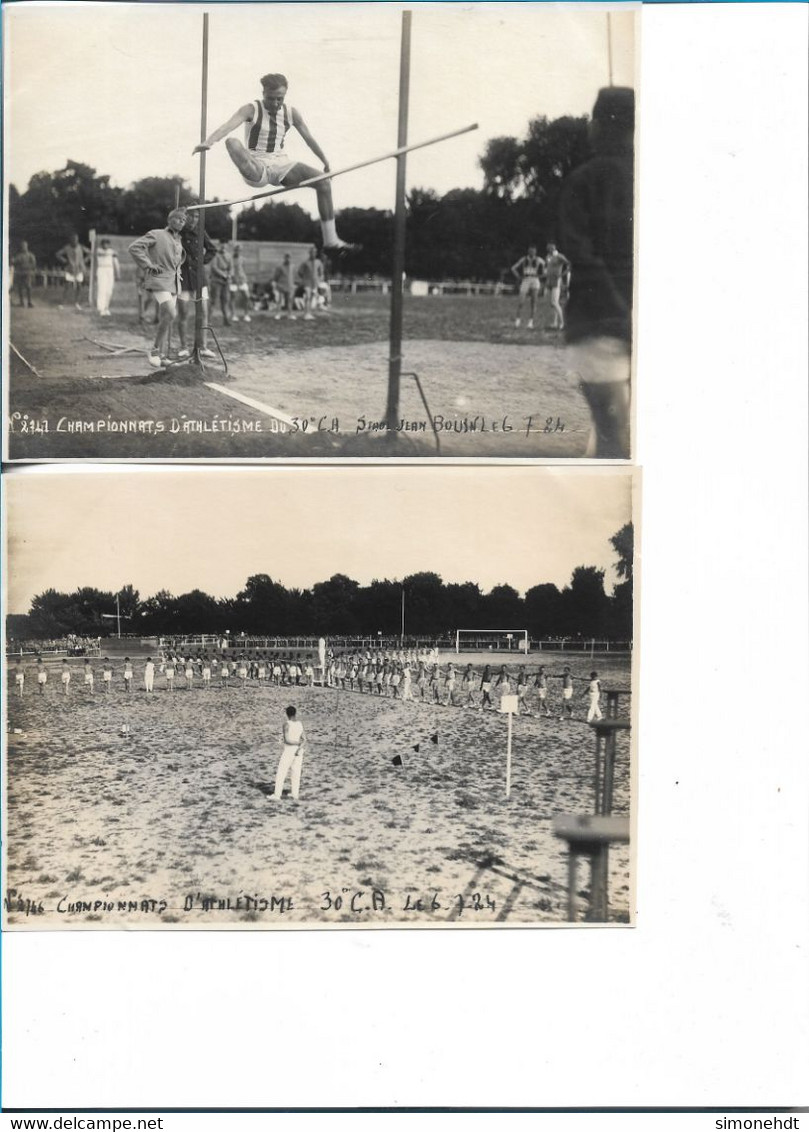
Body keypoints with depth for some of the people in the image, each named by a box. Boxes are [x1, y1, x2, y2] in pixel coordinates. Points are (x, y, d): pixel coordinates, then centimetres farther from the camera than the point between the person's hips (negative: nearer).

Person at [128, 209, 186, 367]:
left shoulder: (179, 241, 18)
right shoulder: (156, 235, -4)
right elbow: (134, 247, -10)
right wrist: (148, 265, -14)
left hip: (174, 283, 8)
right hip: (159, 281, -8)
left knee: (166, 319, 8)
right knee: (170, 314, -23)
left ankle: (162, 355, 14)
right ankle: (155, 350, -13)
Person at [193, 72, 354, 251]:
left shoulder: (291, 113, 5)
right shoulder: (252, 110, -8)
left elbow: (309, 139, 17)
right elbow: (228, 126, -25)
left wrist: (326, 162, 23)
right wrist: (208, 142, -43)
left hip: (280, 164, 4)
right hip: (256, 167, -4)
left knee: (323, 182, -11)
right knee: (232, 142, -32)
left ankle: (331, 239, -5)